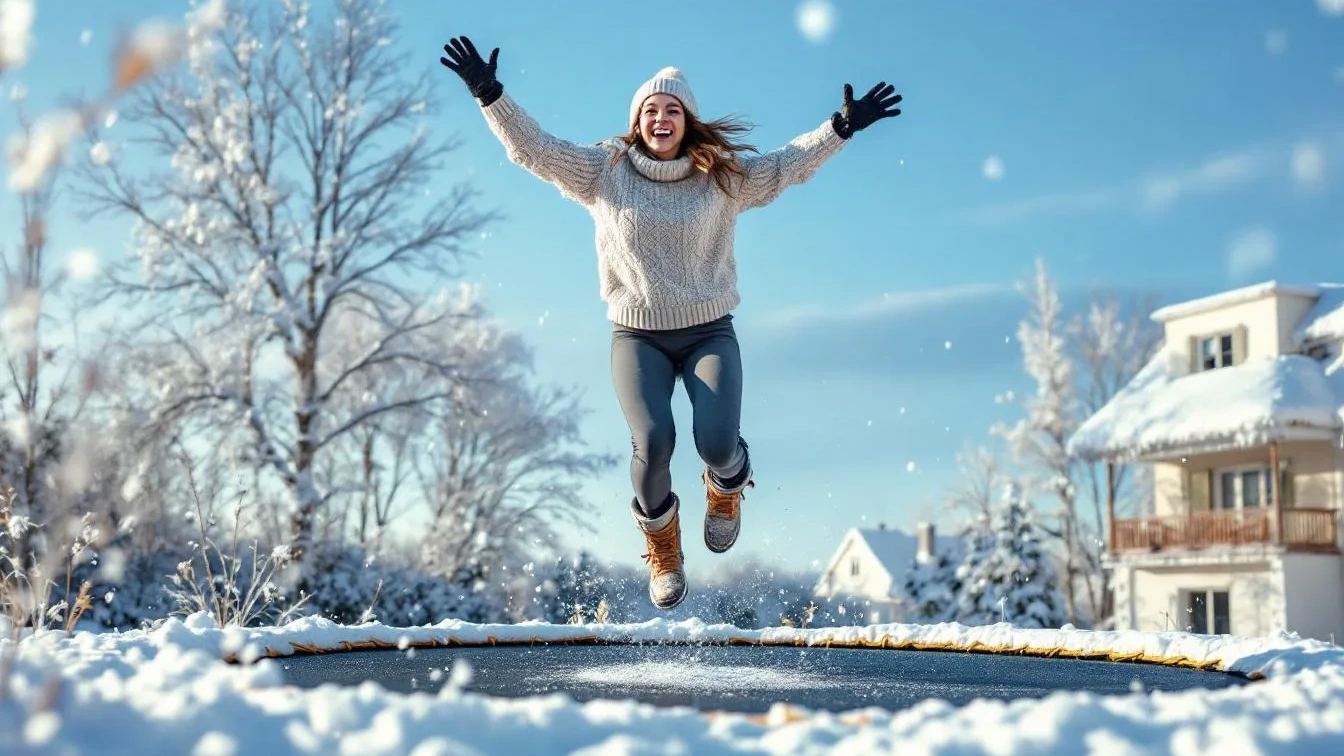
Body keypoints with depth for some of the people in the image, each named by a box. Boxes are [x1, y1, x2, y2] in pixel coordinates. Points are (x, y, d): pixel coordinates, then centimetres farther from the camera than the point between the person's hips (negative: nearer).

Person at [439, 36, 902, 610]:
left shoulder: (724, 176, 3)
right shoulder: (603, 172, 2)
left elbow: (788, 163, 4)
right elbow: (534, 148, -2)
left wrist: (841, 126, -6)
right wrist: (490, 96, -12)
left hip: (709, 332, 0)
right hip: (638, 337, 0)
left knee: (717, 443, -22)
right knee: (652, 441, -25)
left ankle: (726, 488, 19)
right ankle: (661, 541, 7)